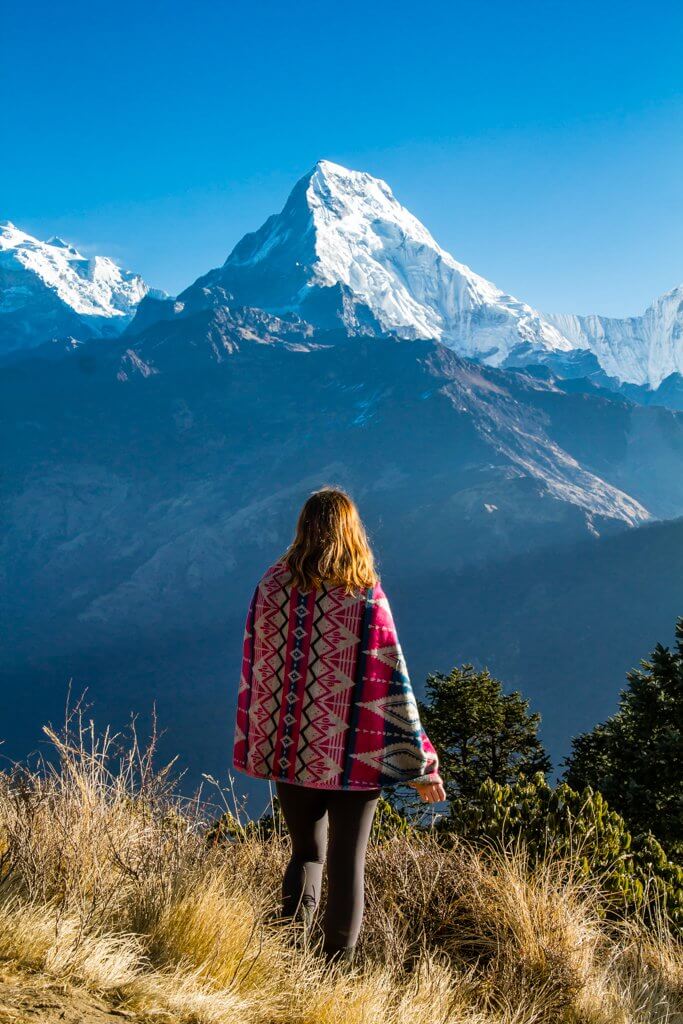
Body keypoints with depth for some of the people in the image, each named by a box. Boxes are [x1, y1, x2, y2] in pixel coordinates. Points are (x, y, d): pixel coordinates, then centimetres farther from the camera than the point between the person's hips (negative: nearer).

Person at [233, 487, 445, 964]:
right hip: (352, 757, -2)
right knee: (347, 866, 10)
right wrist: (423, 764, -3)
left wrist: (252, 747, 16)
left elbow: (253, 671, 4)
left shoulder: (271, 587, -2)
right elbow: (394, 683, -10)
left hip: (289, 753, 3)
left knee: (307, 852, 20)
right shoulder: (367, 596, -11)